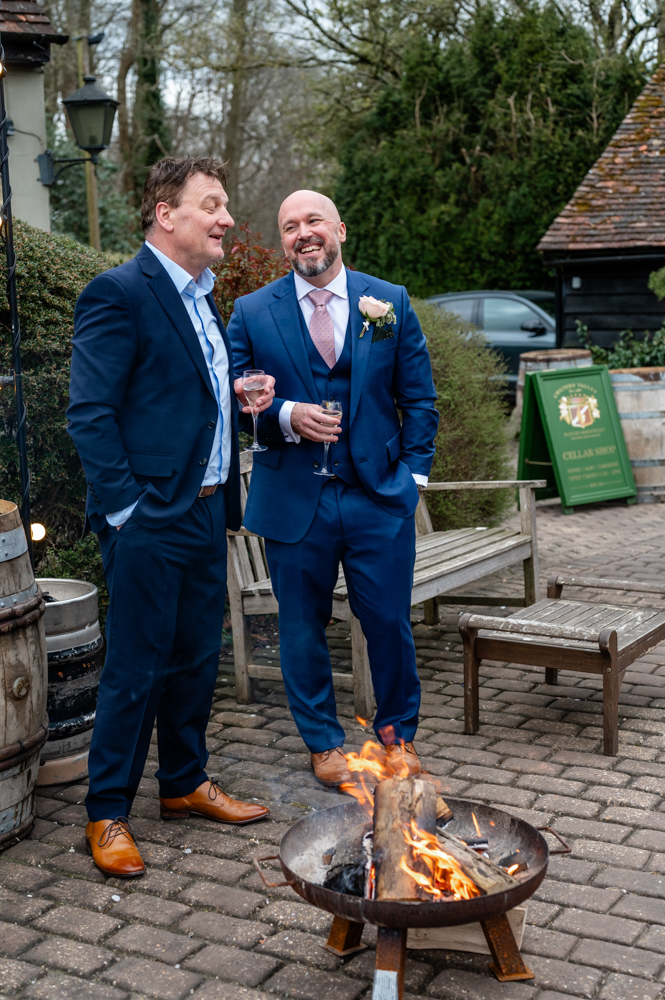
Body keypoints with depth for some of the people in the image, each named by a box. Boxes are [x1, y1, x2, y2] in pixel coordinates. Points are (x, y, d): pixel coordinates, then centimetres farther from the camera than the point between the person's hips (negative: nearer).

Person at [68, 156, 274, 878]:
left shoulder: (203, 298, 15)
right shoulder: (119, 293, -12)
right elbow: (90, 413, -16)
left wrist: (240, 394, 8)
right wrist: (124, 510, -18)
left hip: (207, 513, 9)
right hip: (150, 520, -8)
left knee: (196, 659, 17)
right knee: (136, 670, 1)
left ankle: (185, 784, 33)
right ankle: (107, 814, 15)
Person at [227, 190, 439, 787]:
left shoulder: (391, 302, 5)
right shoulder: (252, 313, 3)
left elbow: (419, 398, 8)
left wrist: (413, 472, 1)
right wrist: (285, 417, -15)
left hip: (380, 497, 0)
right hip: (293, 500, 0)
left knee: (390, 623, 6)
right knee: (303, 629, 10)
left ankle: (398, 735, 28)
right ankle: (324, 742, 29)